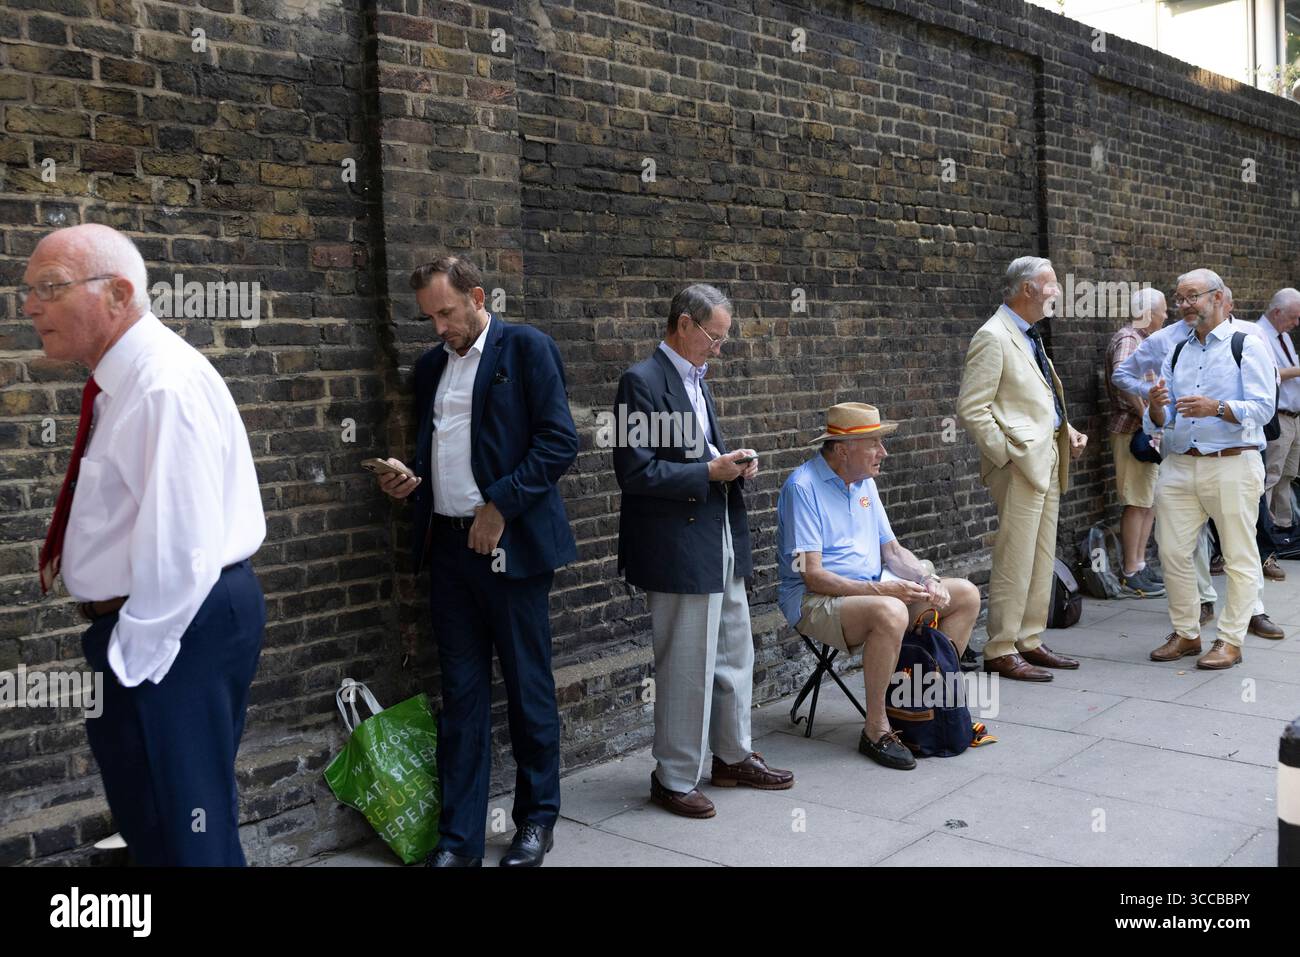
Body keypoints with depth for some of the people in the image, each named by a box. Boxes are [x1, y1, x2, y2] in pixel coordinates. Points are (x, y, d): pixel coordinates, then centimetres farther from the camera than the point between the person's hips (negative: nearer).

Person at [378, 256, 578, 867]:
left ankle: (538, 820, 22)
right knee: (461, 694, 8)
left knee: (528, 688, 5)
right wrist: (411, 479, 3)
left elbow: (560, 443, -10)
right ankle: (459, 838, 15)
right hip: (448, 544, 5)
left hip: (510, 543, -5)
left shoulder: (526, 348, -3)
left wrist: (500, 506, -15)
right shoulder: (430, 365, 15)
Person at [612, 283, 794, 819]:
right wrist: (710, 472, -18)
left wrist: (734, 464, 4)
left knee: (734, 655, 18)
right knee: (687, 668, 0)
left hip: (722, 542, 9)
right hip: (680, 548, -9)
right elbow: (635, 472, -20)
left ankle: (733, 757, 33)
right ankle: (674, 779, 16)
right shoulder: (643, 382, -14)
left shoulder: (696, 380, 15)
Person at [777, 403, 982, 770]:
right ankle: (876, 730, -23)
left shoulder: (864, 482, 12)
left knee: (966, 595, 1)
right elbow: (813, 576, -21)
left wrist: (928, 579, -5)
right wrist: (882, 589, -27)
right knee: (890, 613, -38)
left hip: (876, 589, 9)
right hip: (816, 601, -9)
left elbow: (893, 551, 15)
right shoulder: (803, 488, -15)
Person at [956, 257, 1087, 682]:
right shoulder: (993, 337, -12)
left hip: (1047, 461, 10)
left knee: (1042, 561, 13)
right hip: (1020, 464, -10)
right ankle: (1001, 652, 2)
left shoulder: (1028, 335, 18)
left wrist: (1067, 431, 12)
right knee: (1014, 562, -6)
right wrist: (1008, 455, -16)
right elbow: (971, 409, -16)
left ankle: (1030, 642, 22)